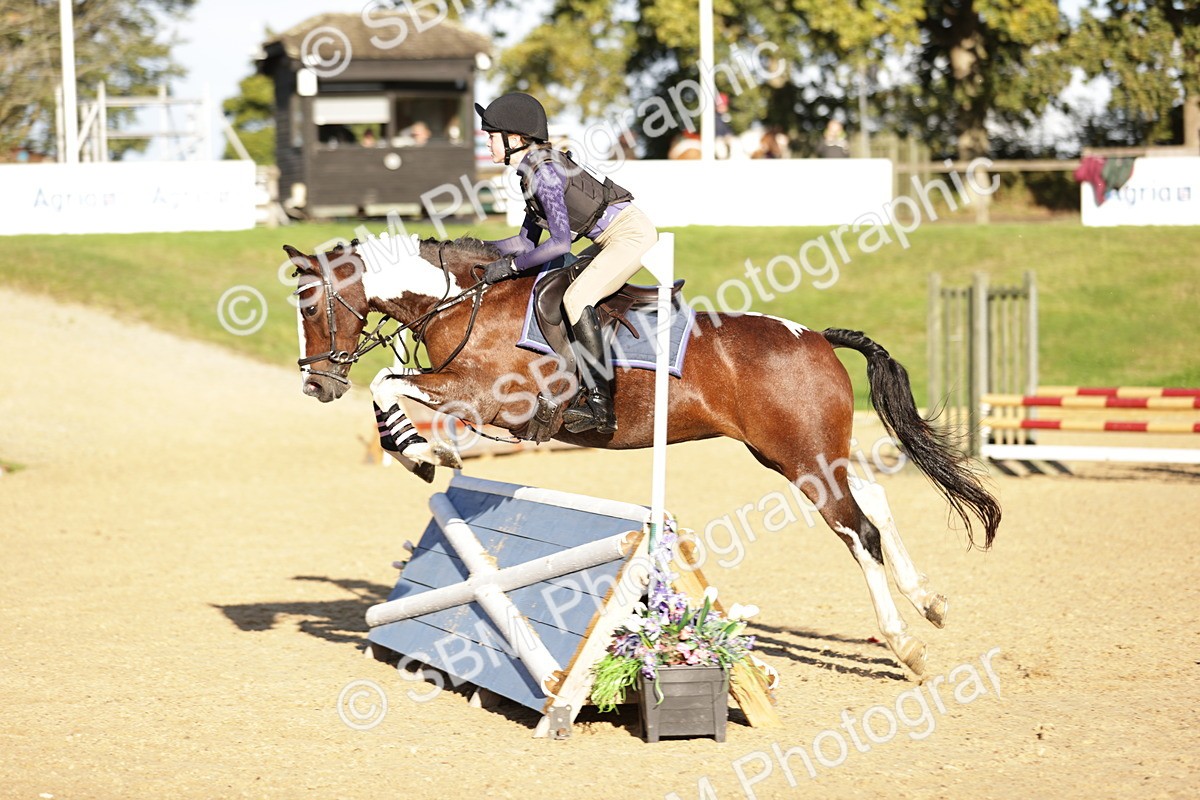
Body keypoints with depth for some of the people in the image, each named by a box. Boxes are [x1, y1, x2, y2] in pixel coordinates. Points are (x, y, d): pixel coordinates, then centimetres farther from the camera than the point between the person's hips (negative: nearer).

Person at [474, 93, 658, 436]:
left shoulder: (545, 173, -20)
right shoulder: (533, 171, 11)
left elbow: (560, 242, -25)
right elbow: (527, 241, 15)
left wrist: (510, 265, -19)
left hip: (631, 232, -11)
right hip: (611, 239, 11)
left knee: (576, 298, -24)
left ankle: (600, 403, -28)